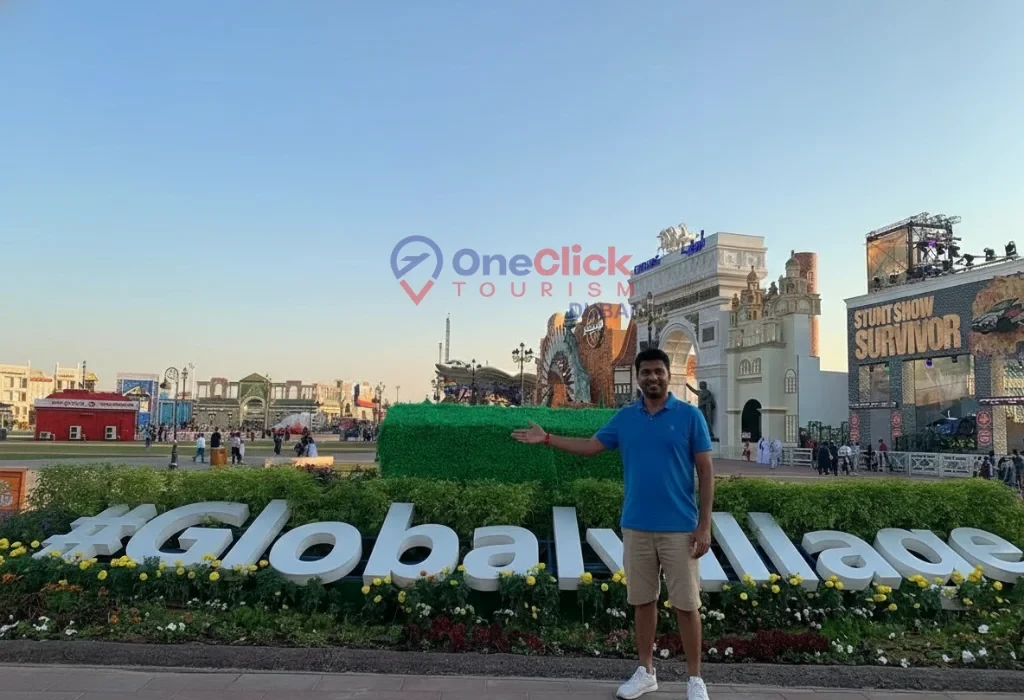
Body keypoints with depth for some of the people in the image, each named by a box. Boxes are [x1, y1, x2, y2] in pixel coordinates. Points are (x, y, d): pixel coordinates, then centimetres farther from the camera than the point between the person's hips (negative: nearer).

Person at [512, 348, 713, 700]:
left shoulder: (690, 415, -5)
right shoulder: (625, 417, 5)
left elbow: (705, 471, -4)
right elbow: (592, 446, 13)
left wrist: (704, 525, -8)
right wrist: (547, 439, 5)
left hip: (679, 528, -3)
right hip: (636, 527, 3)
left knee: (686, 604, 6)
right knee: (642, 600, 14)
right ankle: (646, 672, 29)